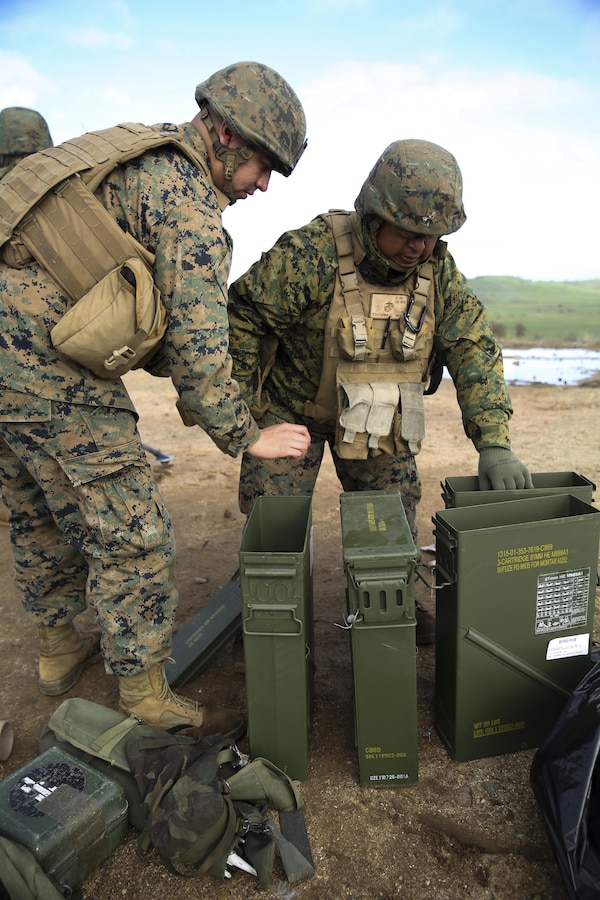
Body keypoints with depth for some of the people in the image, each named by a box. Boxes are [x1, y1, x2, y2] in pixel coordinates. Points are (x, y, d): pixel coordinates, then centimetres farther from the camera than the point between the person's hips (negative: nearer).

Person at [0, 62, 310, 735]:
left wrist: (187, 383, 23)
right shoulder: (188, 197, -11)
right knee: (130, 538, 0)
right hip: (55, 377, -10)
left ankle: (58, 648, 43)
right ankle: (147, 703, 16)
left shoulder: (128, 152, 20)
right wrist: (245, 436, -5)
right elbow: (197, 338, -16)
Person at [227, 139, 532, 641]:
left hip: (378, 414, 4)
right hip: (292, 405, -3)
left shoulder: (439, 270, -13)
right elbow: (243, 314, -21)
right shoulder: (312, 253, -28)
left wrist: (494, 443, -23)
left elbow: (473, 349, -13)